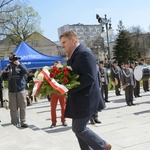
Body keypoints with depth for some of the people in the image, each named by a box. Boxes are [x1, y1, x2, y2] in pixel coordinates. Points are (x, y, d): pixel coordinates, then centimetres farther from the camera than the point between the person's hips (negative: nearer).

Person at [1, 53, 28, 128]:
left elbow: (25, 72, -20)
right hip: (11, 91, 2)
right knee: (13, 108, 4)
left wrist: (19, 64, -21)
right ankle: (15, 121, 14)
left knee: (22, 106, 1)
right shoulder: (8, 68, 8)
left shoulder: (20, 66, 1)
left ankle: (23, 122, 8)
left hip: (21, 90, -2)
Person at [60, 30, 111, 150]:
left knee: (78, 128, -3)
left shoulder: (84, 54, -17)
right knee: (78, 128, 13)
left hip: (85, 99, -10)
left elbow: (89, 77, -26)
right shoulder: (73, 56, 15)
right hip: (78, 99, 10)